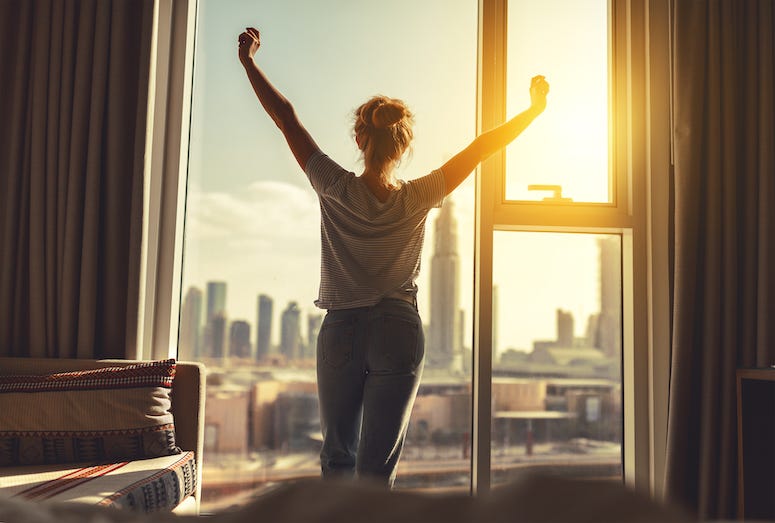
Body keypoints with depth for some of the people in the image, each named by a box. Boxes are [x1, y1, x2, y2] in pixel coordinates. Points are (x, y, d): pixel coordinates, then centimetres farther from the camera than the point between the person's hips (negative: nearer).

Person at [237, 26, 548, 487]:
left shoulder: (336, 190, -8)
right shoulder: (417, 199, -7)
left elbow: (287, 118, -1)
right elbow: (481, 148, 1)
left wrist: (248, 60, 10)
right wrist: (536, 108, 12)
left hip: (340, 332, 1)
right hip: (399, 333, 0)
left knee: (338, 457, 17)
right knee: (377, 468, 3)